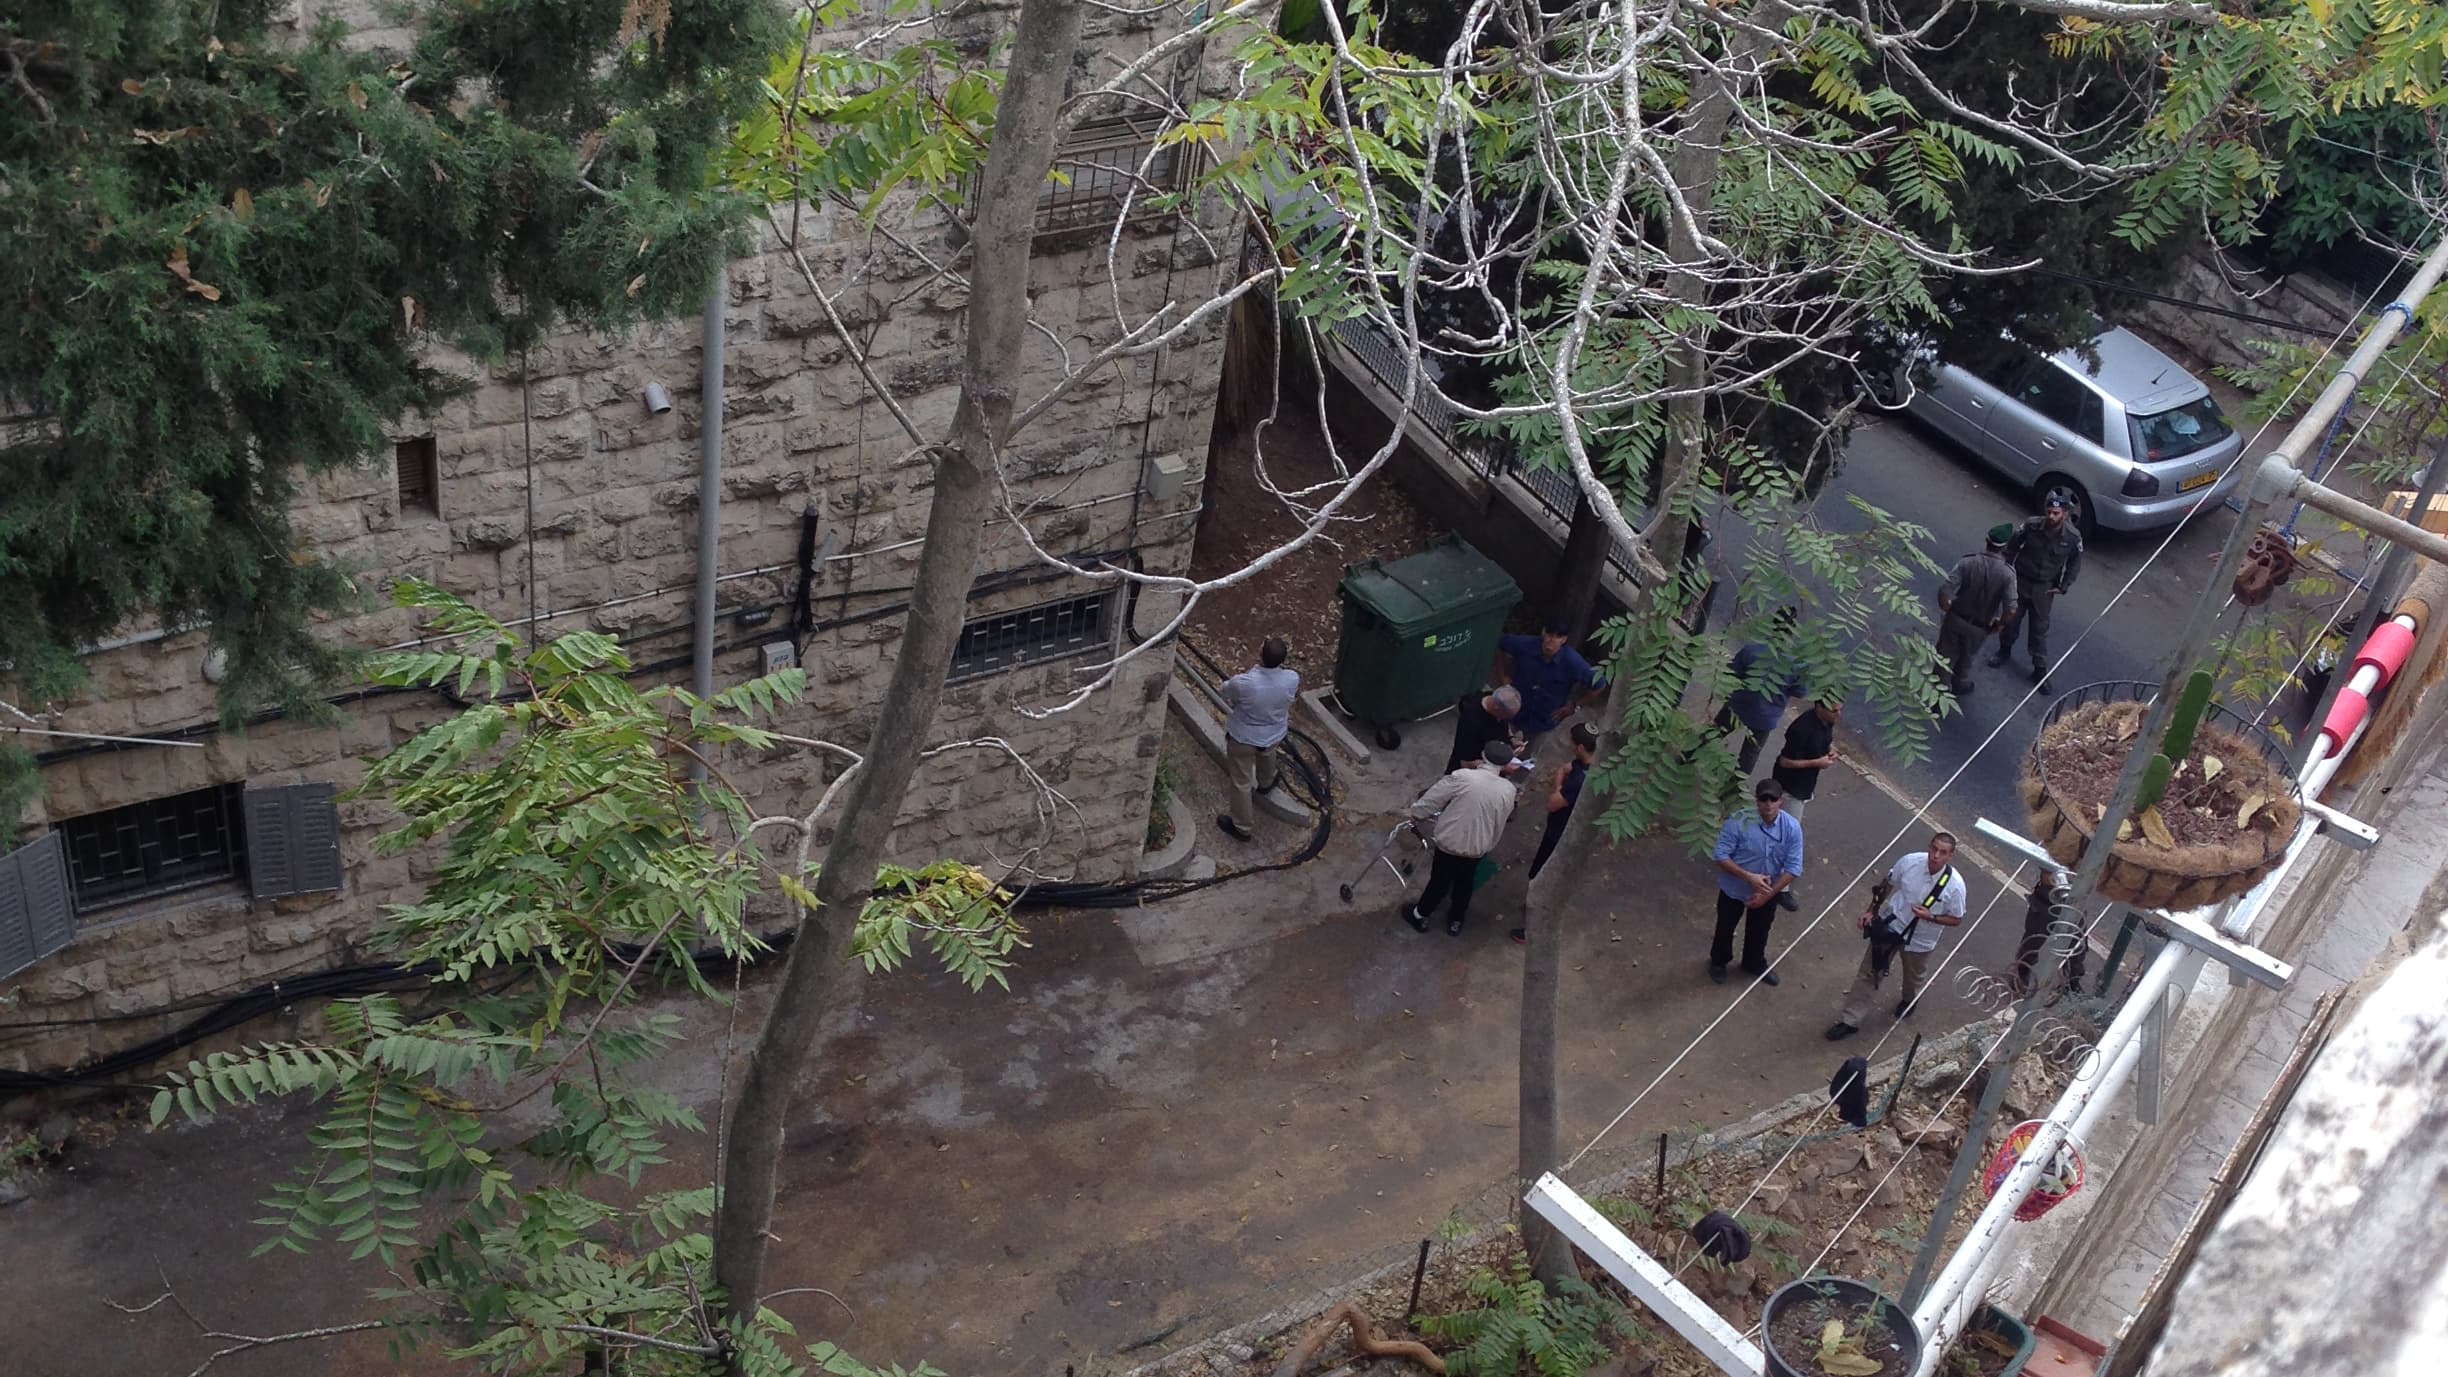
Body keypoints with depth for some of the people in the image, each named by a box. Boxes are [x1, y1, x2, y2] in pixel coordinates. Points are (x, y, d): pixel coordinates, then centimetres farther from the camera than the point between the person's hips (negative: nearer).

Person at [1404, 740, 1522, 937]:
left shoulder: (1463, 777, -26)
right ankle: (1455, 921, 43)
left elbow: (1433, 799, -15)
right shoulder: (1509, 790, -15)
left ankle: (1420, 915, 39)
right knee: (1465, 883, 25)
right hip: (1478, 846, 2)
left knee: (1440, 880, 19)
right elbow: (1500, 822, 1)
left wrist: (1416, 813, 5)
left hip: (1450, 841, -2)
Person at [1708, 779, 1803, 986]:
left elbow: (1793, 868, -17)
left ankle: (1755, 964, 53)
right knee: (1725, 927, 22)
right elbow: (1721, 855, -24)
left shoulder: (1792, 828, -22)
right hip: (1734, 889, -2)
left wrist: (1768, 894, -20)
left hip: (1768, 892, 2)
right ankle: (1718, 961, 50)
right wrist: (1749, 877, -33)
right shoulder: (1738, 822, -29)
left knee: (1759, 930, 26)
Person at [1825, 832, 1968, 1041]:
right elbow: (1887, 884, -2)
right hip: (1890, 927, 1)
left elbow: (1956, 920, -13)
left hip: (1919, 940, -1)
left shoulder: (1955, 885, -28)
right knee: (1869, 973, 10)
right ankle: (1850, 1021, 23)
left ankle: (1909, 1000, 62)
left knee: (1913, 977, 28)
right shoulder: (1909, 861, -23)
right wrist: (1871, 910, -3)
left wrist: (1930, 917, -29)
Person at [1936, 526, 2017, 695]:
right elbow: (2011, 608, -22)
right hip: (1979, 627, 1)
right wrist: (1999, 624, -2)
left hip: (1955, 618, -1)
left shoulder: (1968, 562, -20)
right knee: (1966, 656, 29)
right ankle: (1960, 684, 51)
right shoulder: (2007, 573, -20)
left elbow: (1944, 591, -22)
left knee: (1946, 656, 20)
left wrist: (1946, 610, -1)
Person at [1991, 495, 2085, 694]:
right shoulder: (2032, 525, -20)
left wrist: (2063, 586, -1)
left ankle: (2040, 671, 15)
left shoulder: (2073, 536, -18)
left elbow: (2075, 562, 0)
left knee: (2040, 629, 4)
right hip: (2021, 580, 1)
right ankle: (2004, 651, 42)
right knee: (2011, 618, 15)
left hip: (2045, 587, -1)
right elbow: (2012, 546, -3)